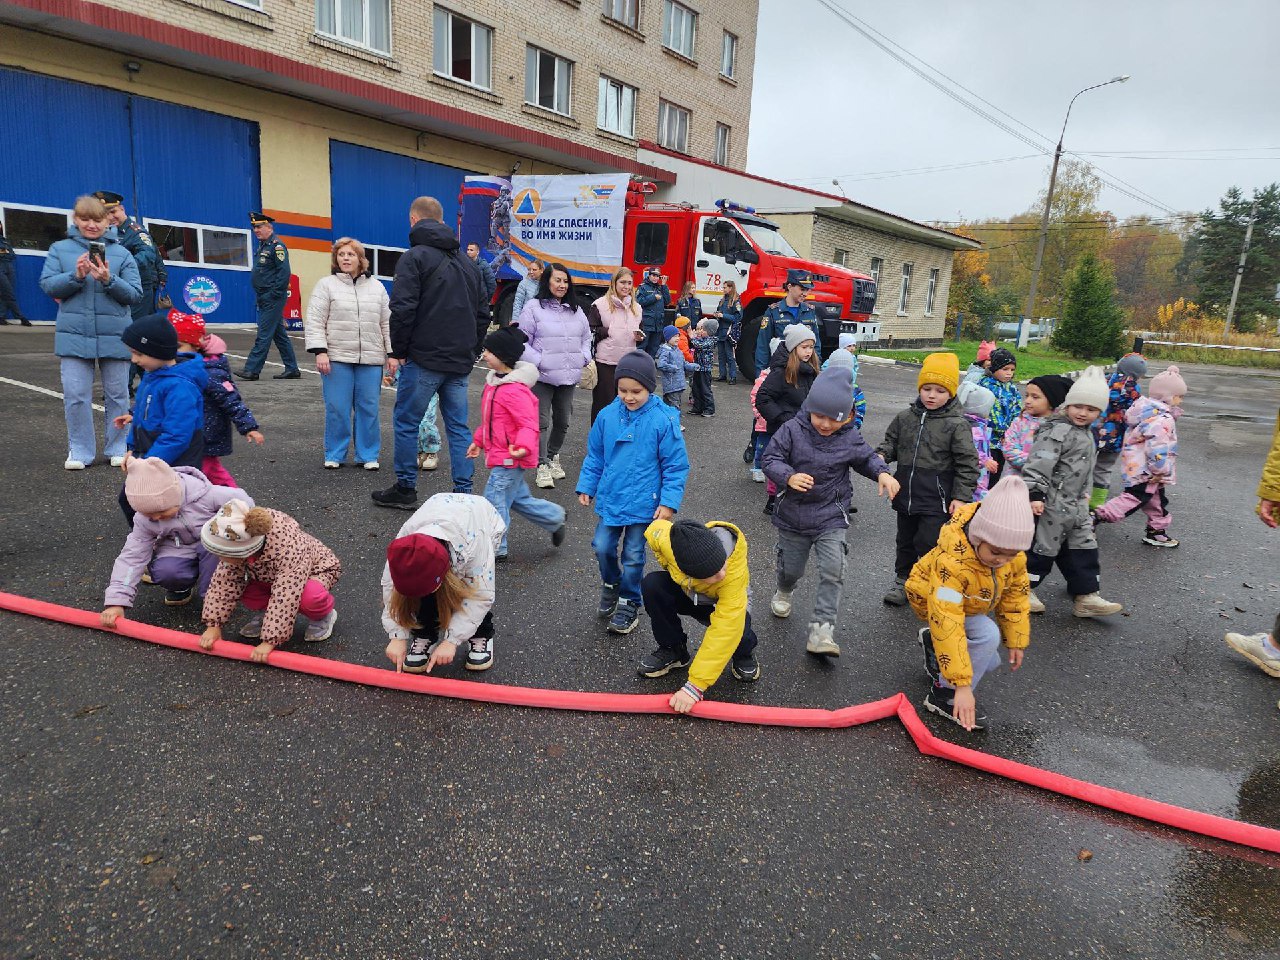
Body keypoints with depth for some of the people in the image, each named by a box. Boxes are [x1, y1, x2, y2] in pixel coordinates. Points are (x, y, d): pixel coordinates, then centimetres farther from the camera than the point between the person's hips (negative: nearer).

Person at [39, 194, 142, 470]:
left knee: (117, 394, 8)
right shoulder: (59, 249, 7)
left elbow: (134, 293, -2)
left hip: (114, 335, 0)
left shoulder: (121, 253, 4)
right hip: (74, 333, 0)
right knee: (75, 394, -1)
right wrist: (75, 275, -15)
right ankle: (79, 450, 12)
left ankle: (117, 448, 20)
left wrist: (109, 280, -18)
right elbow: (47, 285, 0)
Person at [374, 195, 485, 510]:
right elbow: (481, 313, 19)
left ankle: (405, 490, 13)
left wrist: (398, 351, -5)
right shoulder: (467, 263, 15)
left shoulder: (414, 257, -7)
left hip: (424, 358, -6)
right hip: (460, 361, 7)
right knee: (458, 426, 9)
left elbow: (403, 309, -16)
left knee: (406, 423, 6)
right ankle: (464, 492, 10)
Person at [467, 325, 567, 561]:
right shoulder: (494, 381, 8)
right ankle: (555, 519, 36)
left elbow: (529, 424, -26)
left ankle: (494, 548, 11)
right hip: (499, 455, 10)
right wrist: (478, 441, 22)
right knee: (519, 499, 20)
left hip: (509, 458, -10)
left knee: (494, 501, -2)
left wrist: (523, 446, -42)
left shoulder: (514, 391, -23)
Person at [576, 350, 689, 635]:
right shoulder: (607, 415, -5)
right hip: (610, 498, 3)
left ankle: (629, 603, 30)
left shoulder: (663, 421, -15)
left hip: (643, 502, -3)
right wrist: (586, 486, 7)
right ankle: (610, 585, 38)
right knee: (602, 547, 8)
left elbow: (676, 466, -9)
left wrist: (669, 502, -12)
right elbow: (594, 456, 9)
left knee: (633, 555, 9)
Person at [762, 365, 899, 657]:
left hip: (831, 517, 0)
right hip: (793, 515, 0)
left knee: (833, 572, -13)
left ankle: (821, 631, -8)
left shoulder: (850, 438, -7)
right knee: (790, 568, 18)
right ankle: (783, 592, 54)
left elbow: (867, 457, 10)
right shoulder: (792, 430, -14)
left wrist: (882, 473, -11)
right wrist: (789, 477, -33)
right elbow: (770, 459, -14)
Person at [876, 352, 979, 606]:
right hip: (906, 495, 5)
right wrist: (881, 455, -8)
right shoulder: (905, 418, 2)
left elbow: (967, 463, -8)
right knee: (905, 540, 18)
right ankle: (903, 581, 35)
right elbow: (891, 442, 15)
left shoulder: (957, 425, -10)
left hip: (937, 500, -5)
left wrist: (961, 496, -10)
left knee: (928, 543, -4)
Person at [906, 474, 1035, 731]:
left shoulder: (1013, 555, -25)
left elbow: (1016, 594, -5)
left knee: (988, 662, 10)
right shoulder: (952, 562, -45)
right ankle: (944, 694, -14)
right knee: (988, 636, -28)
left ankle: (933, 643, 30)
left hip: (974, 603, 7)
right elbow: (947, 623, -48)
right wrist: (962, 685, -47)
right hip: (932, 599, -7)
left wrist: (1016, 640, 1)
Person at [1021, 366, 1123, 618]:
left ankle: (1087, 596, 19)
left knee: (1084, 547, 11)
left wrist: (1084, 494, 28)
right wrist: (1035, 495, -31)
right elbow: (1039, 464, -26)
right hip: (1052, 504, -10)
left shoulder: (1086, 434, 14)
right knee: (1044, 545, 0)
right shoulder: (1057, 431, -18)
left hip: (1075, 505, 10)